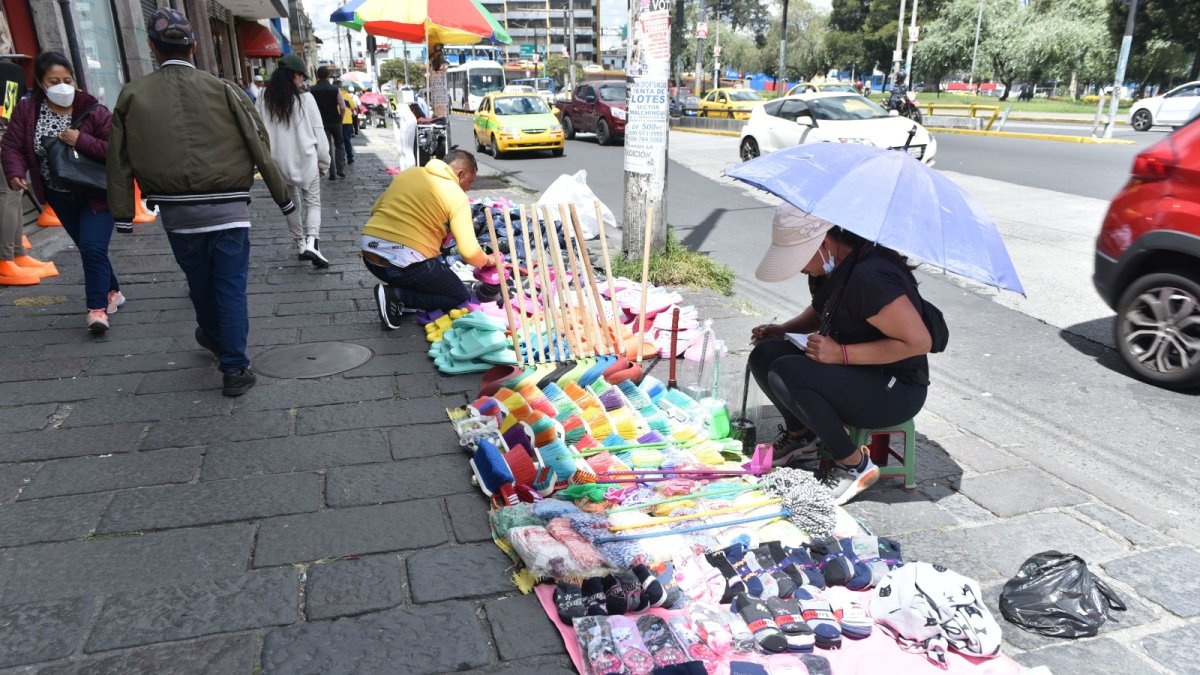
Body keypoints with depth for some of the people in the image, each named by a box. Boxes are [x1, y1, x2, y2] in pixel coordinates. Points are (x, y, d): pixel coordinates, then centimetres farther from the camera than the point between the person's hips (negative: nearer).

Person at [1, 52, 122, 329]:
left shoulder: (92, 110, -16)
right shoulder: (27, 110, -5)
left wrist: (81, 141, -30)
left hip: (97, 192, -5)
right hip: (60, 196, 5)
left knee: (93, 248, -15)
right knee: (88, 247, 16)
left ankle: (97, 309, -9)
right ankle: (111, 292, 35)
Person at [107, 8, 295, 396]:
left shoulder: (133, 95, 2)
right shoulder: (222, 91, -5)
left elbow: (120, 160, 5)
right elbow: (260, 147, -4)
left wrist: (123, 213, 12)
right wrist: (282, 196, 5)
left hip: (176, 211, 3)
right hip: (227, 207, -2)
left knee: (200, 282, 22)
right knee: (230, 288, 1)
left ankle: (213, 336, 45)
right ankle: (235, 370, 0)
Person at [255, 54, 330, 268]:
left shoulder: (264, 99, -2)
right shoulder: (305, 98, -8)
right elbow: (318, 132, -4)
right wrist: (324, 161, 7)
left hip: (279, 162, 3)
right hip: (306, 160, -3)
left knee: (291, 204, 17)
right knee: (313, 202, 4)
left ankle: (300, 244, 23)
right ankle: (311, 242, -16)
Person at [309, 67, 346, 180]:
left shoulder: (312, 90, -6)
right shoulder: (335, 89, -8)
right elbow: (342, 107, -10)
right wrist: (340, 119, 5)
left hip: (321, 122, 1)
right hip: (335, 121, 0)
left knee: (327, 147, 7)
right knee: (339, 145, 16)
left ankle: (332, 173, 5)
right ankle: (341, 170, 12)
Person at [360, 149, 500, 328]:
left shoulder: (408, 172, 15)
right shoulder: (457, 196, -2)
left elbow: (375, 210, 23)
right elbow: (469, 252, -6)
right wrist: (487, 260, 15)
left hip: (370, 253, 7)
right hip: (404, 263, -7)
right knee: (460, 297, 12)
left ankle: (397, 288, 10)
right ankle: (397, 296, -4)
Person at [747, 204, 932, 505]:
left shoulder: (870, 276, -26)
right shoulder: (827, 269, 2)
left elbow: (918, 341, -26)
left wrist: (841, 354, -28)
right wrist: (783, 330, 4)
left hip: (895, 391, -9)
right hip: (853, 376, 9)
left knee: (787, 374, -29)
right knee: (765, 354, -9)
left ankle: (854, 464, -12)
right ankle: (800, 435, 14)